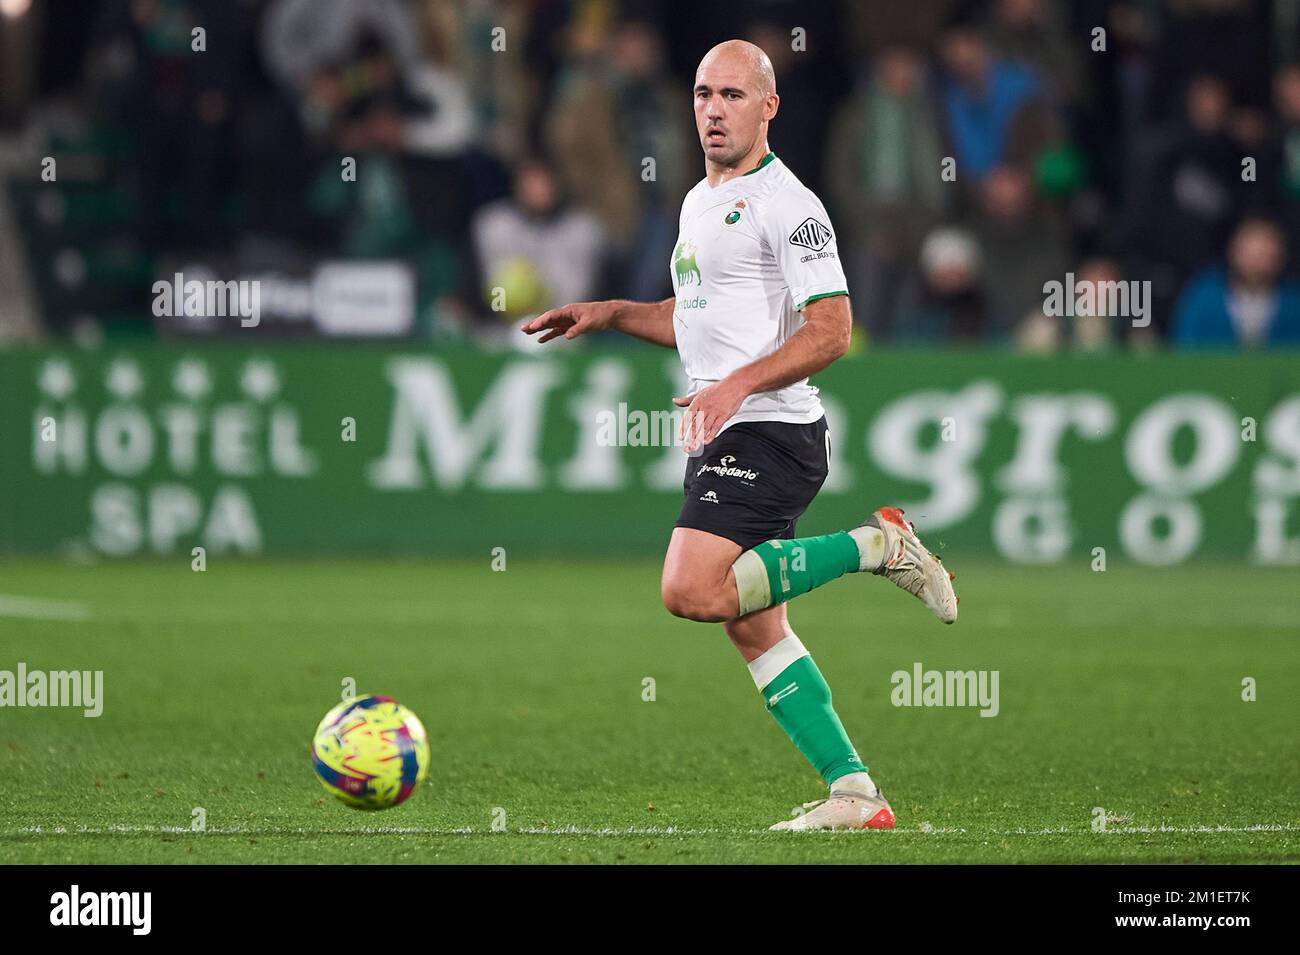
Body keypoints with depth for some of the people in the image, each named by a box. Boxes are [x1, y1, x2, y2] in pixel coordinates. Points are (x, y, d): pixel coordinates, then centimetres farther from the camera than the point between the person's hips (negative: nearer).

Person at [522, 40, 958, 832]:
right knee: (752, 627, 6)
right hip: (724, 442, 9)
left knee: (690, 590, -23)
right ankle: (855, 794, 7)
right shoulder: (700, 203, 18)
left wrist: (737, 384, -25)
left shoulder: (785, 204, -10)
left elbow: (831, 329, -17)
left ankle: (875, 544, -11)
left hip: (771, 433, -9)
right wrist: (610, 314, 20)